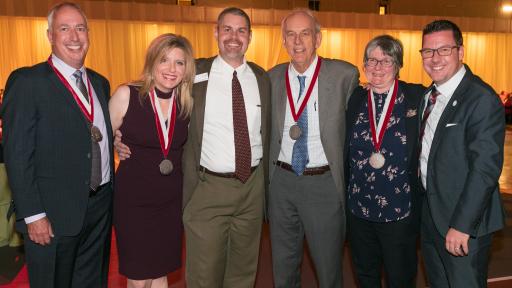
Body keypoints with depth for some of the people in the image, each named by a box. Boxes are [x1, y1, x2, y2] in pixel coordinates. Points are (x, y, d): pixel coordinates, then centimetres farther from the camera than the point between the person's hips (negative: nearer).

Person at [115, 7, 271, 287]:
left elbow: (266, 132, 11)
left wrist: (265, 181, 12)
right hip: (208, 189, -3)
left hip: (253, 188, 3)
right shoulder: (195, 73, -5)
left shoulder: (262, 78, 4)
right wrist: (125, 137, -10)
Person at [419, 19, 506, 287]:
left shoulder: (482, 99, -18)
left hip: (465, 221, -7)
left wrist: (462, 225, -23)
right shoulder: (428, 96, 8)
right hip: (430, 213, 8)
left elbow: (485, 167, -23)